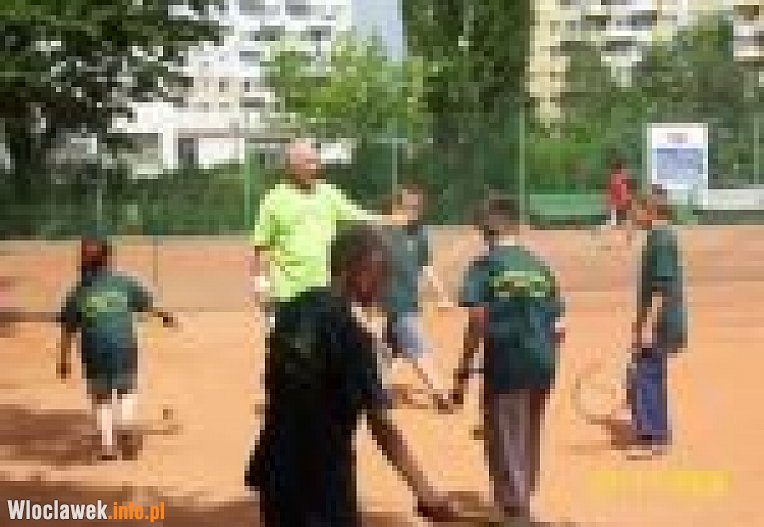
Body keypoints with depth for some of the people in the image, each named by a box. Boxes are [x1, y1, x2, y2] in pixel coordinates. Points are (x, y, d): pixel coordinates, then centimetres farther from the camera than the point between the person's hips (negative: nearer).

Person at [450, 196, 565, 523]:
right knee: (528, 442, 21)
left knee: (506, 446, 0)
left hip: (506, 364, -6)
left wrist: (463, 371, -12)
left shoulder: (485, 265, -4)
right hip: (542, 364, 6)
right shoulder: (540, 266, 12)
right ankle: (520, 504, 37)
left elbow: (478, 321, -14)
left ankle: (516, 511, -3)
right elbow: (558, 327, 10)